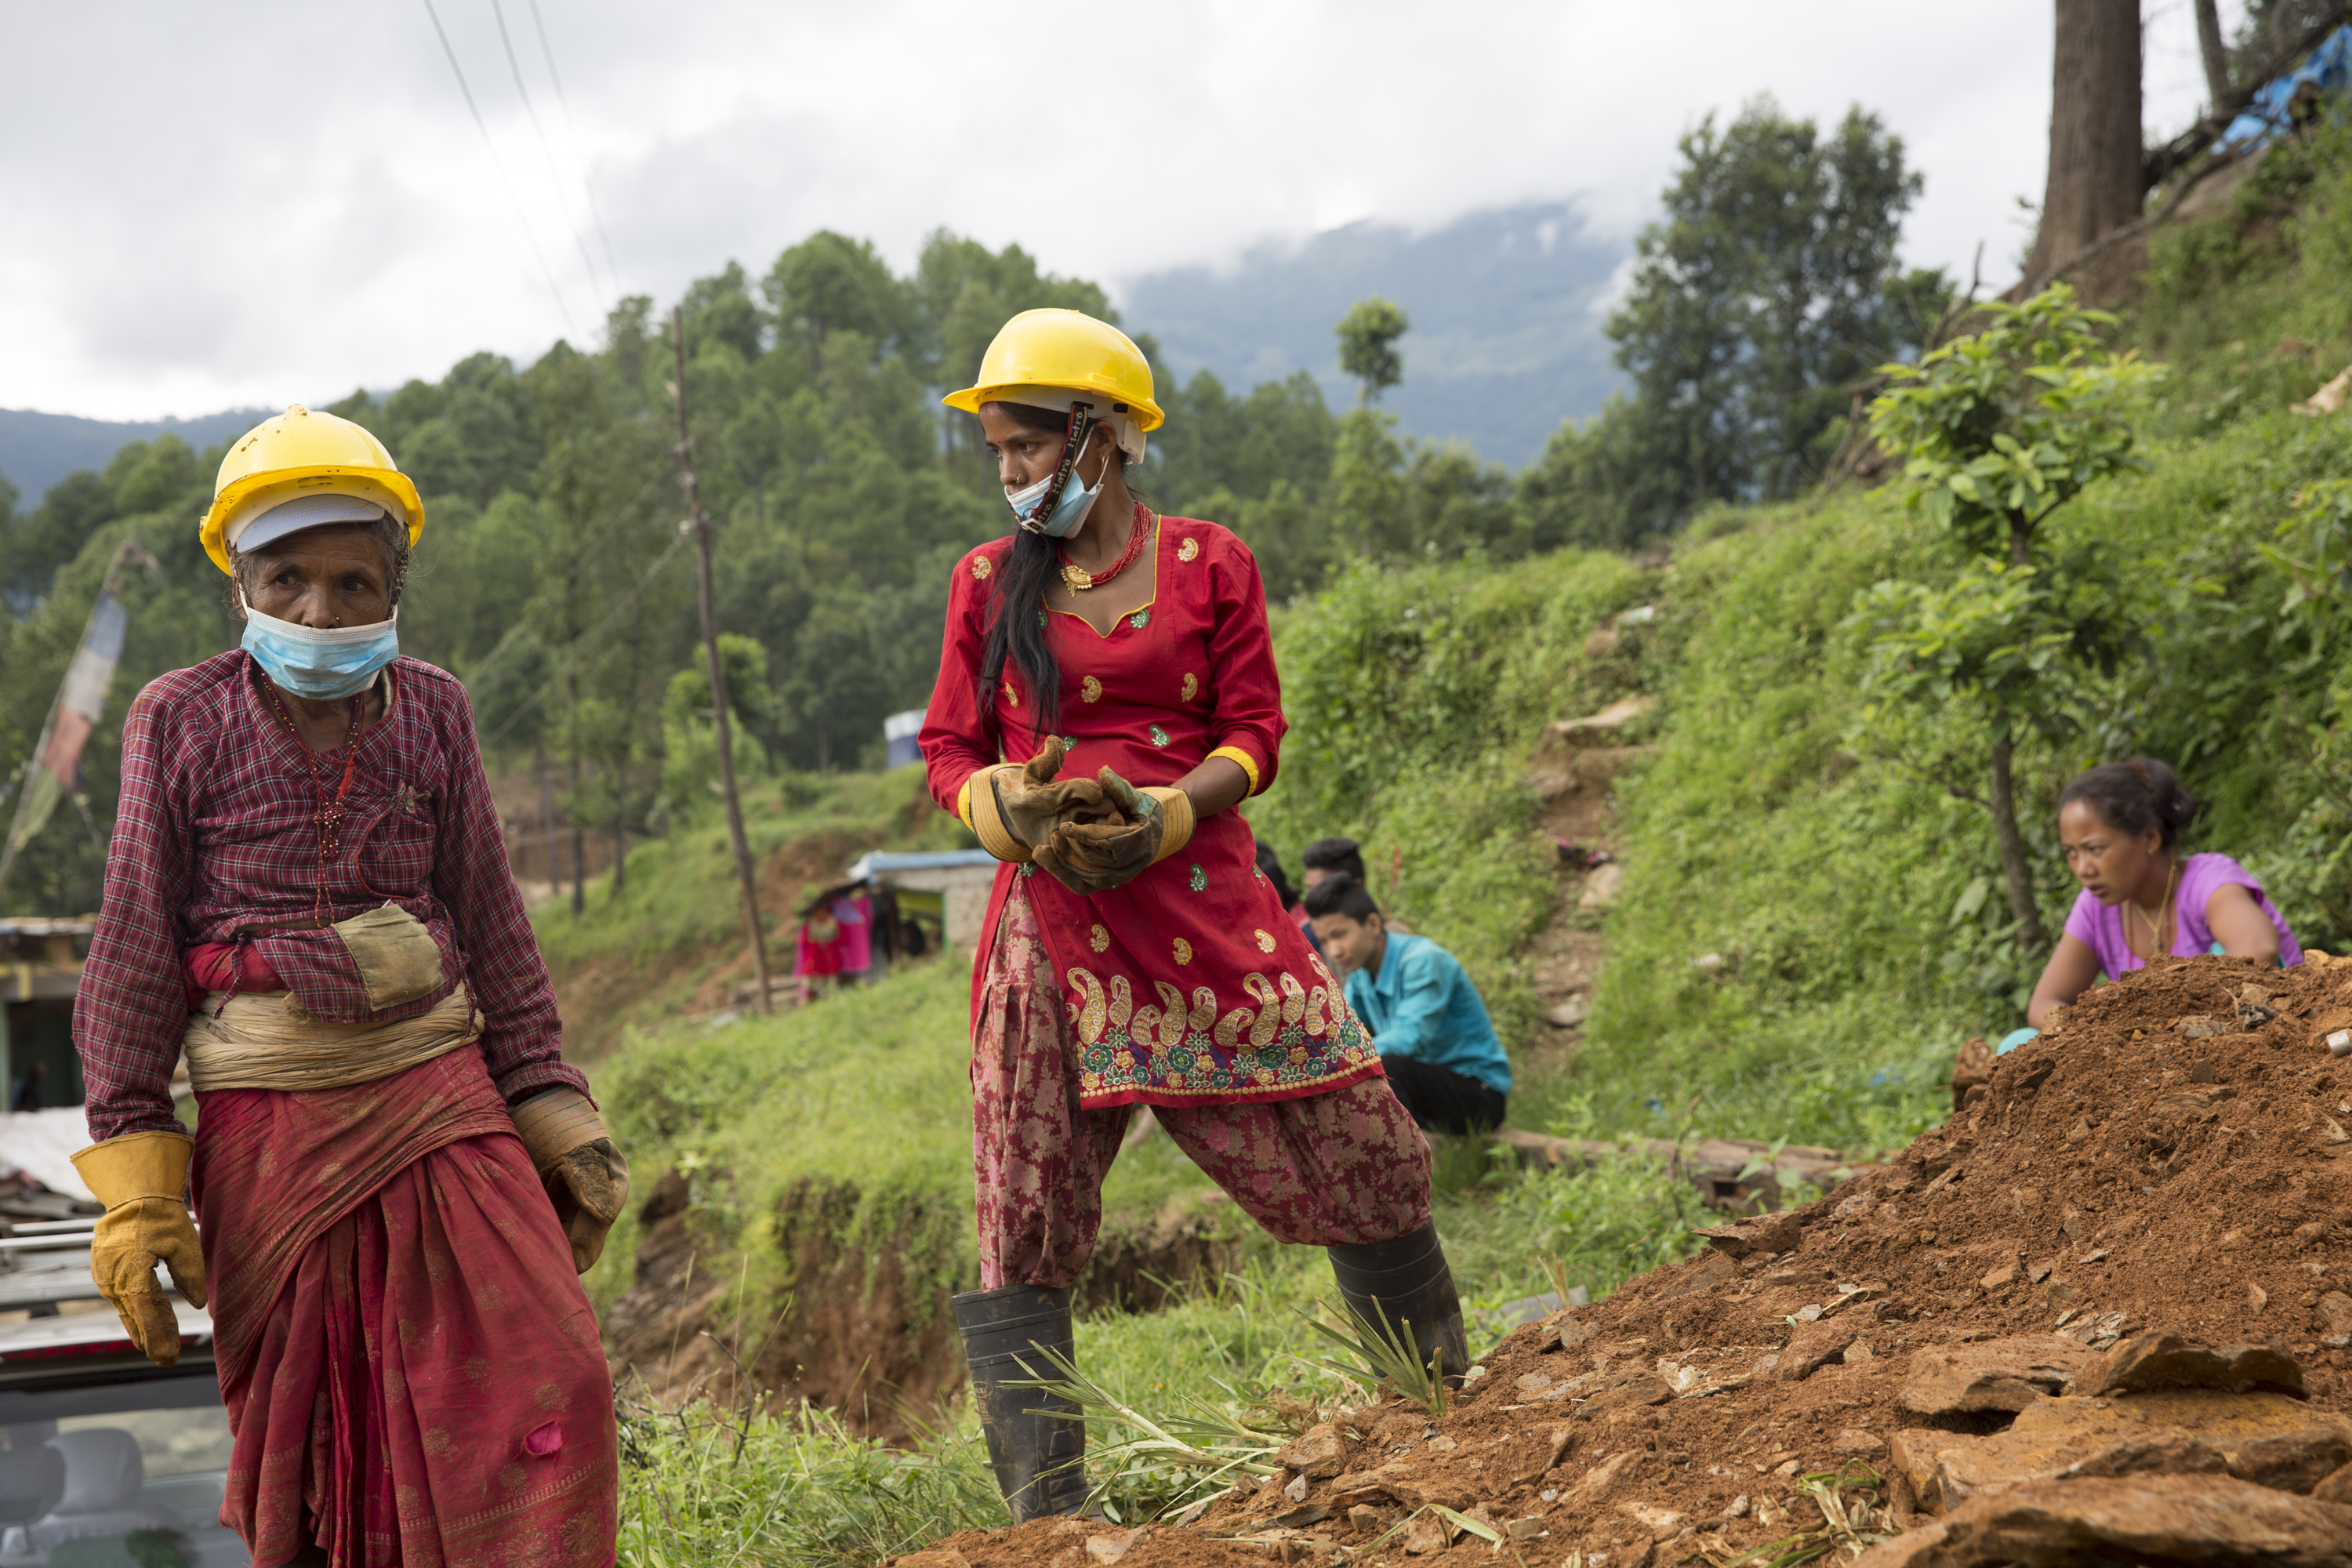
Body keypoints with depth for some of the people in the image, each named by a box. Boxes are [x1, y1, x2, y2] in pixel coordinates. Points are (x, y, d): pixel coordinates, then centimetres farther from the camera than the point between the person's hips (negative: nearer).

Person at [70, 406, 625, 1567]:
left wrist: (553, 1116, 6)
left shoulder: (432, 712, 4)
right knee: (297, 1428, 8)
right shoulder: (181, 723, -1)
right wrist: (135, 1181, -4)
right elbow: (133, 953, 0)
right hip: (267, 1125, -1)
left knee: (546, 1383, -9)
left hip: (440, 1099, 2)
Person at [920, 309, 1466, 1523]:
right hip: (1051, 922, 1)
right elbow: (949, 749, 8)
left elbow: (1254, 733, 2)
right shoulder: (989, 582, 9)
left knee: (1366, 1157, 4)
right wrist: (1015, 807, -14)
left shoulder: (1209, 565, 5)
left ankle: (1450, 1411, 24)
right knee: (1021, 1219, -4)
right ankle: (1043, 1511, 3)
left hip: (1201, 906, 0)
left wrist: (1160, 815, -15)